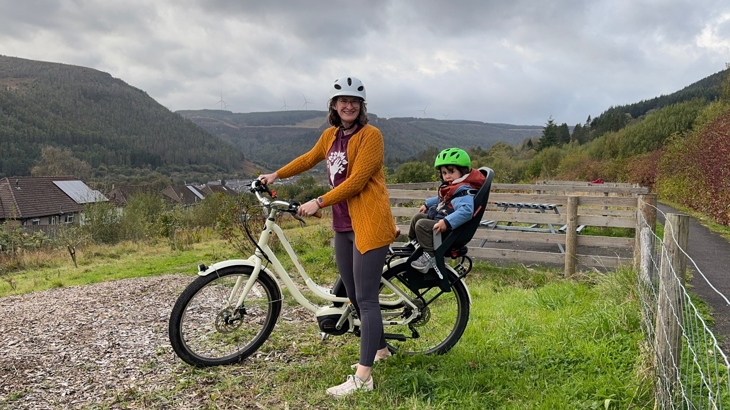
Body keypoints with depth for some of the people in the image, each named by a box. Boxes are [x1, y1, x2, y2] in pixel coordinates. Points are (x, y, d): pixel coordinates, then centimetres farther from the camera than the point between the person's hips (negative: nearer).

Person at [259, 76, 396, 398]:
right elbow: (309, 159, 29)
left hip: (369, 225, -8)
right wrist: (275, 175, 31)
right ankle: (380, 349, 35)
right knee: (354, 296, 15)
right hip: (343, 225, 8)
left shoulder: (370, 135, -11)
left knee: (366, 298, -7)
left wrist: (318, 202, -18)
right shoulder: (331, 135, 12)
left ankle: (362, 377, -2)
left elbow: (356, 181, -18)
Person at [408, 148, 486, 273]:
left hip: (451, 230, -11)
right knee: (417, 217, 21)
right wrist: (427, 204, 31)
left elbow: (466, 210, -39)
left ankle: (430, 256, -24)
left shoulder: (464, 191, -24)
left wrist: (447, 222, -44)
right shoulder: (451, 187, 9)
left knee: (422, 225, -26)